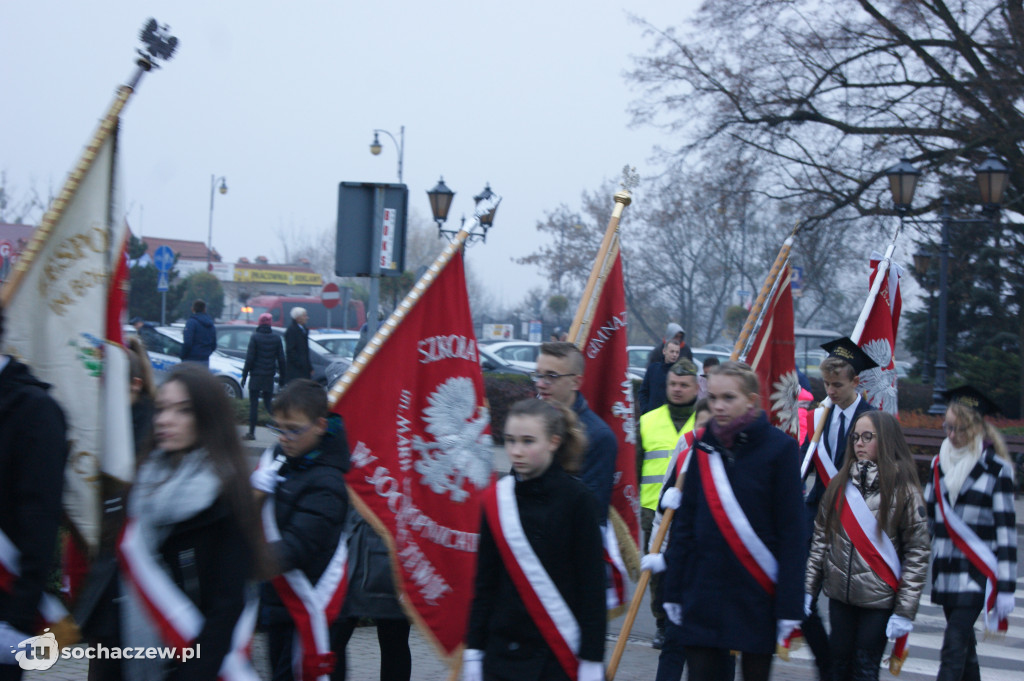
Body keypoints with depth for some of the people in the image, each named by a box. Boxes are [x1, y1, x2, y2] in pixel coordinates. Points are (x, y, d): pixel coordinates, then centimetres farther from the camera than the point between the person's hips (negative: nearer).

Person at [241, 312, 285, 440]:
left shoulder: (255, 337, -7)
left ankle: (251, 432, 0)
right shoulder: (276, 338, 4)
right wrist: (282, 376, 14)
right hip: (269, 376, 4)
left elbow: (250, 358, -9)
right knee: (268, 402, 13)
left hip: (256, 375, -4)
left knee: (253, 404, 1)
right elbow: (281, 359, 6)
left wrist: (244, 375, -4)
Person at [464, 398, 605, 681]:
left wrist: (592, 658, -8)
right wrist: (473, 650, 7)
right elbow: (484, 582, 9)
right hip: (504, 653, 3)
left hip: (561, 657, -3)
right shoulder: (495, 499, 4)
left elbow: (592, 584, -6)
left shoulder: (576, 499, -6)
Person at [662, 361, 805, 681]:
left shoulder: (779, 447, -6)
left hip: (758, 593, -3)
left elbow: (791, 530, -7)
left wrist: (790, 606, -11)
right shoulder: (704, 445, 6)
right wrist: (673, 590, 8)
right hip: (703, 590, 3)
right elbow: (685, 520, 11)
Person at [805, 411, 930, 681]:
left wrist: (905, 610, -10)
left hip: (879, 598, -4)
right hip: (839, 593, 4)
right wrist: (808, 587, 5)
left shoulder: (904, 492, -5)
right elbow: (821, 537, 11)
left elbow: (918, 552, -6)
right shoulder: (839, 485, 8)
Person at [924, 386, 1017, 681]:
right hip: (945, 571, 5)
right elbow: (928, 517, 18)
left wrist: (1006, 588, -10)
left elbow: (1006, 530, -6)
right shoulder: (939, 464, 10)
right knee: (964, 645, 12)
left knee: (953, 648, -13)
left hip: (977, 572, -5)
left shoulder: (996, 469, -6)